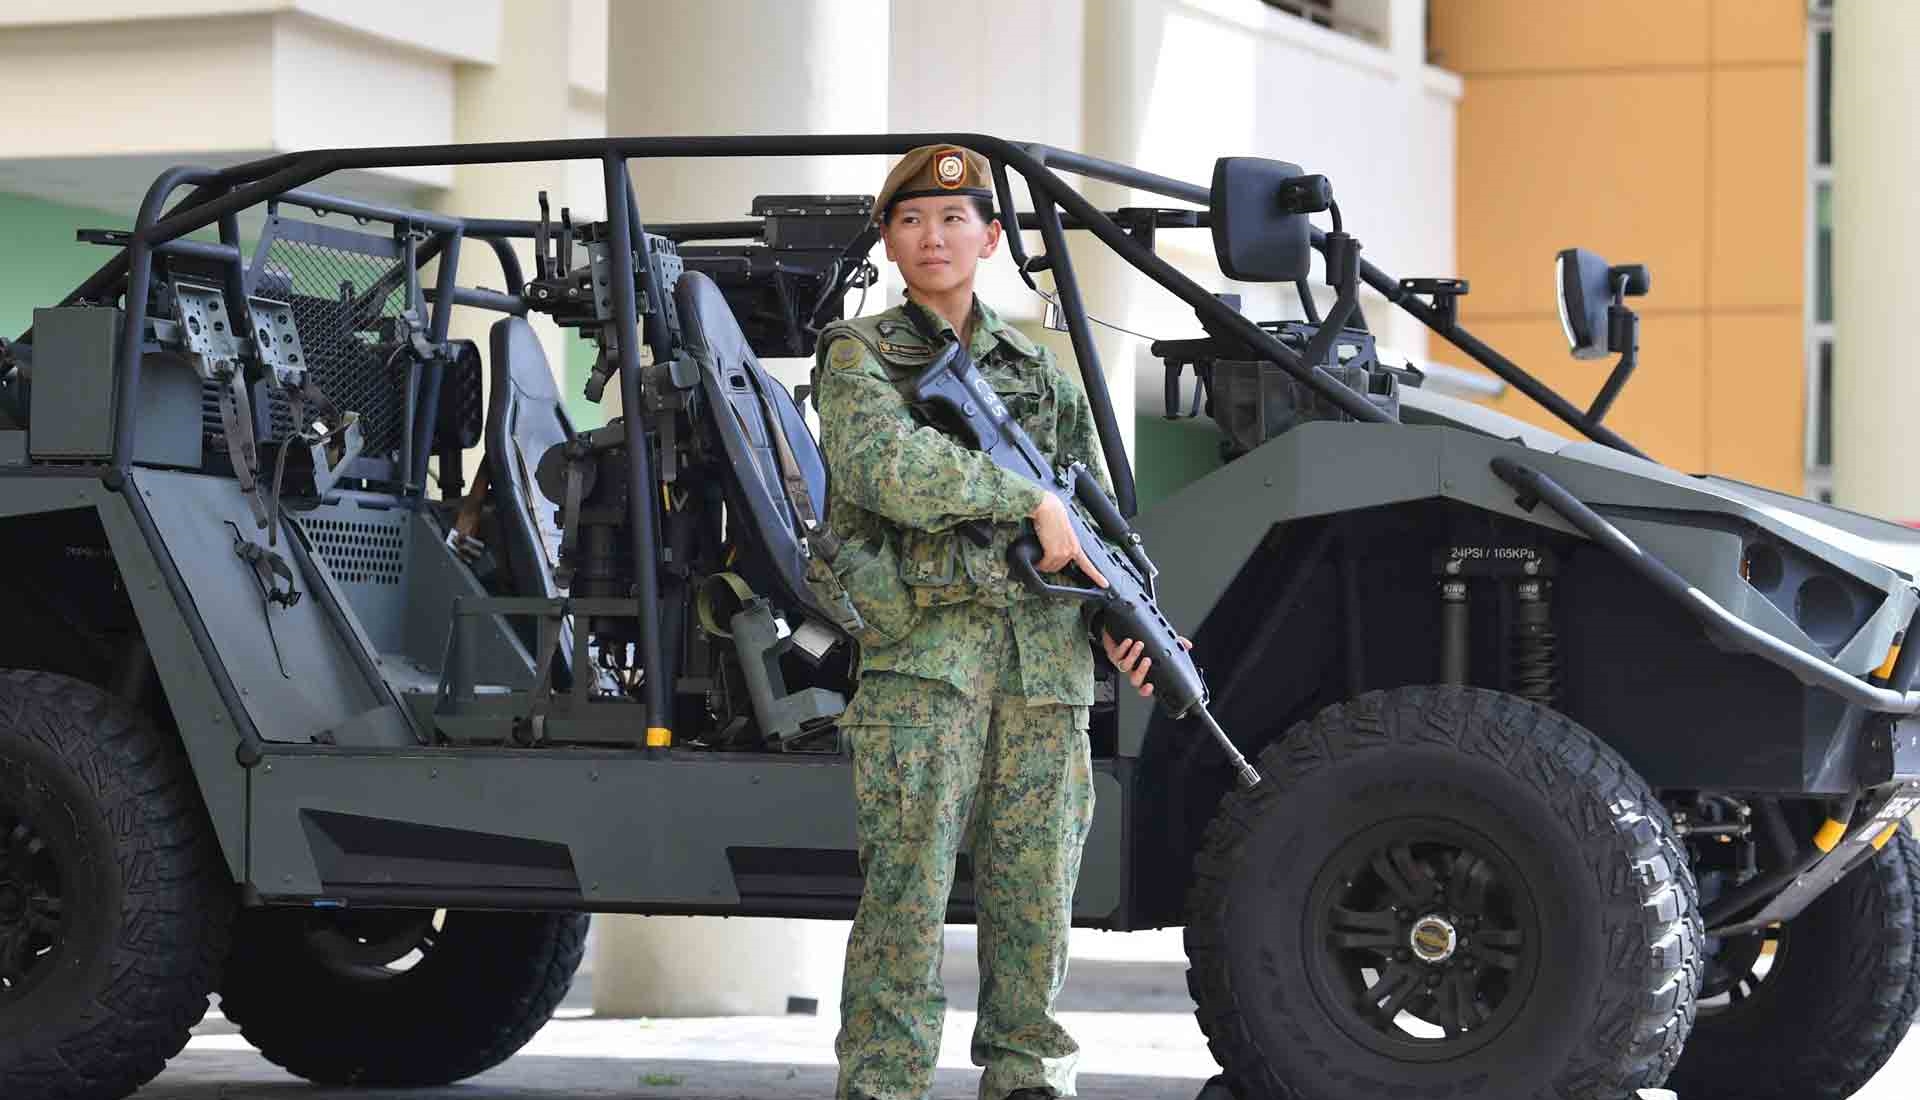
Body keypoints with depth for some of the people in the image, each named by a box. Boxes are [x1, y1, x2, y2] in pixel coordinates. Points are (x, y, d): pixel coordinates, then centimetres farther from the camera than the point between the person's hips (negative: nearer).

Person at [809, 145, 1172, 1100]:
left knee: (1036, 892, 5)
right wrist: (1030, 498, -12)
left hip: (1046, 661, 4)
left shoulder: (1038, 370, 20)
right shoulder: (858, 355, 6)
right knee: (907, 887, -9)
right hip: (922, 643, -4)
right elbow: (888, 465, -14)